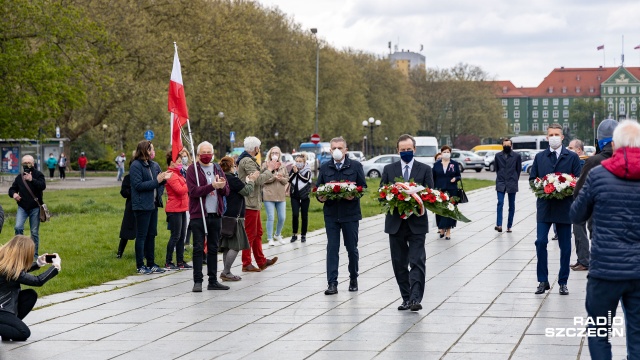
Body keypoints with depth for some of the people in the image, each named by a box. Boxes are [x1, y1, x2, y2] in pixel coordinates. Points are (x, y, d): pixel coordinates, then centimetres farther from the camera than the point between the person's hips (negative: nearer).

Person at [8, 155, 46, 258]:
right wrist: (13, 194, -7)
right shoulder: (19, 177, 9)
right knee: (18, 228, -16)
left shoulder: (38, 175, -3)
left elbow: (43, 186, -19)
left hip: (35, 208, -2)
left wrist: (32, 180, -32)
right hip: (22, 208, 2)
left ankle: (34, 254, 14)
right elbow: (12, 189, 17)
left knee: (34, 232, 4)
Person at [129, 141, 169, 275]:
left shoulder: (154, 165, 11)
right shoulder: (136, 166, -10)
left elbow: (160, 182, 20)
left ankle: (151, 263, 20)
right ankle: (140, 266, 5)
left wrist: (164, 178, -4)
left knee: (151, 235, 12)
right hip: (142, 206, -7)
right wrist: (157, 181, -19)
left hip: (153, 205, 7)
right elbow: (138, 185, -17)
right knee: (141, 236, -1)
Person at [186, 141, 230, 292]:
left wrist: (222, 186, -13)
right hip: (199, 214, -5)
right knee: (198, 248, -4)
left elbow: (227, 191, 9)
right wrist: (212, 186, -23)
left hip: (216, 214, 5)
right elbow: (193, 191, -16)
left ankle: (213, 281, 16)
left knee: (213, 248, 10)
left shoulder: (218, 169, 13)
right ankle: (197, 281, -2)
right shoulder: (192, 170, -3)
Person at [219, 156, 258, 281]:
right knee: (236, 245, -6)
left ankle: (226, 272, 14)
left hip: (225, 216, 9)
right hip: (234, 216, -9)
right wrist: (251, 180, 7)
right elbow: (246, 191, -8)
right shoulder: (232, 179, -15)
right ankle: (226, 272, -8)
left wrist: (247, 181, 22)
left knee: (227, 245, 12)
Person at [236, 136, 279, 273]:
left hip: (253, 202, 11)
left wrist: (267, 168, 14)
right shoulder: (247, 161, -17)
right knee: (250, 233, -5)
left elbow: (257, 177, 17)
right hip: (250, 202, -11)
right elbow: (258, 179, -24)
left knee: (257, 232, 15)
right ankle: (246, 264, 1)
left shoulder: (249, 160, 17)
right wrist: (269, 170, -10)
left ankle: (261, 261, 22)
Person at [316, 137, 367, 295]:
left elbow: (363, 186, 1)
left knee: (352, 248, 9)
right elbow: (318, 187, 10)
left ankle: (353, 279, 27)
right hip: (331, 213, 1)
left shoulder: (356, 166, 3)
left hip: (350, 213, -1)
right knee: (332, 248, -2)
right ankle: (332, 283, -2)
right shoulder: (324, 168, 9)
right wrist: (320, 197, -12)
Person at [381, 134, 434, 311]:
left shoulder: (425, 170, 4)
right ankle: (406, 298, 14)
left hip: (417, 223, -3)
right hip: (395, 223, 3)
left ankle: (415, 299, -15)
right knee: (399, 263, 6)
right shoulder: (389, 169, 9)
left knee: (417, 262, -11)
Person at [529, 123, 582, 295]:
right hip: (544, 207, 1)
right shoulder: (540, 157, 11)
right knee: (541, 242, -9)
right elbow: (532, 179, 12)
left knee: (565, 247, 5)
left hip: (564, 208, -1)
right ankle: (543, 280, 0)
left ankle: (563, 282, 14)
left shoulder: (572, 157, 3)